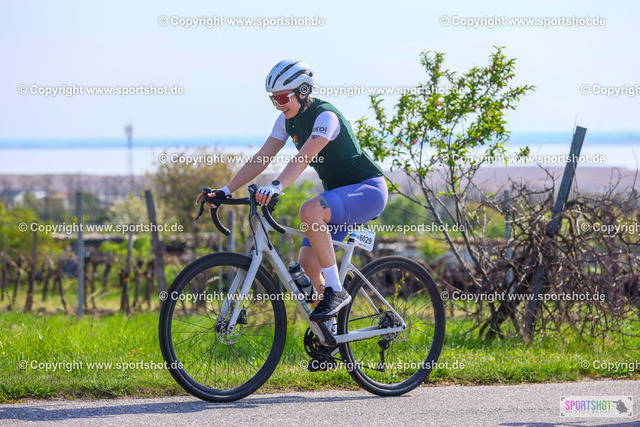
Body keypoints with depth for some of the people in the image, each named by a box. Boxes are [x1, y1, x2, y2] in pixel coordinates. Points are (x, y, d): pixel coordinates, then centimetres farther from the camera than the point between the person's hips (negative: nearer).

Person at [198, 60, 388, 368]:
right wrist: (226, 190, -11)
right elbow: (261, 158, -1)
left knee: (310, 210, -36)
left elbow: (304, 157, -38)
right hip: (339, 193, 9)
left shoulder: (326, 116, -23)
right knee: (307, 263, -3)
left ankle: (335, 291, -25)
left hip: (368, 190, -9)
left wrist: (275, 188, -52)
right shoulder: (288, 119, 2)